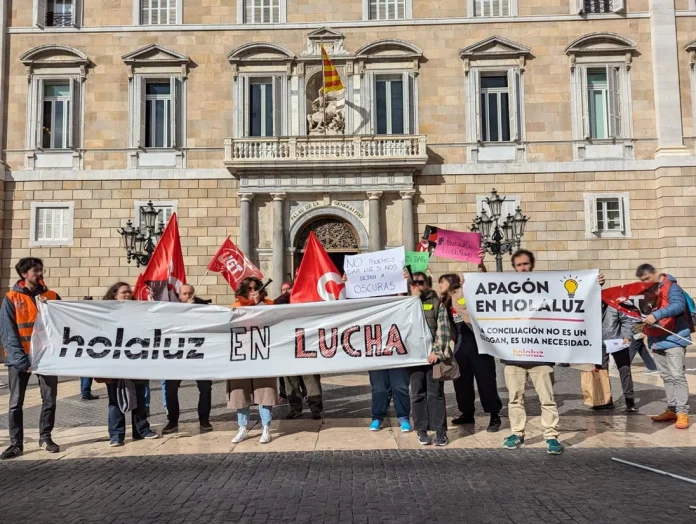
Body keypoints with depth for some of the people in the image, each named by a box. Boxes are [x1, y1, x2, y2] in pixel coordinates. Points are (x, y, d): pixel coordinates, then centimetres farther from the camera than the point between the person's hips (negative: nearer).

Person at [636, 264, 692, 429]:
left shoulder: (671, 287, -10)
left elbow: (678, 305, -27)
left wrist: (656, 315, -36)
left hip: (673, 338, -8)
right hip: (656, 340, 8)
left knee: (677, 376, -9)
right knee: (666, 377, 13)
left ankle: (682, 412, -5)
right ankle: (672, 409, 20)